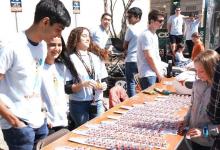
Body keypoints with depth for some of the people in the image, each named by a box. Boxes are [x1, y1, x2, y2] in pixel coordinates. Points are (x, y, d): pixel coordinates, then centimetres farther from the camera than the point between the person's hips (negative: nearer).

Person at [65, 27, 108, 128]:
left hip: (97, 103, 5)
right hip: (79, 105, -4)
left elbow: (103, 80, 13)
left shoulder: (95, 58, 9)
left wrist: (103, 85, -8)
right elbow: (67, 88, -10)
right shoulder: (71, 59, -7)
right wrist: (83, 85, -24)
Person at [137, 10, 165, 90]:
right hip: (148, 74, -9)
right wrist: (158, 73, -10)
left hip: (154, 73, 9)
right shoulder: (146, 35, -14)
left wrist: (159, 71, 14)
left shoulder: (154, 35, 16)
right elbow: (149, 57, -17)